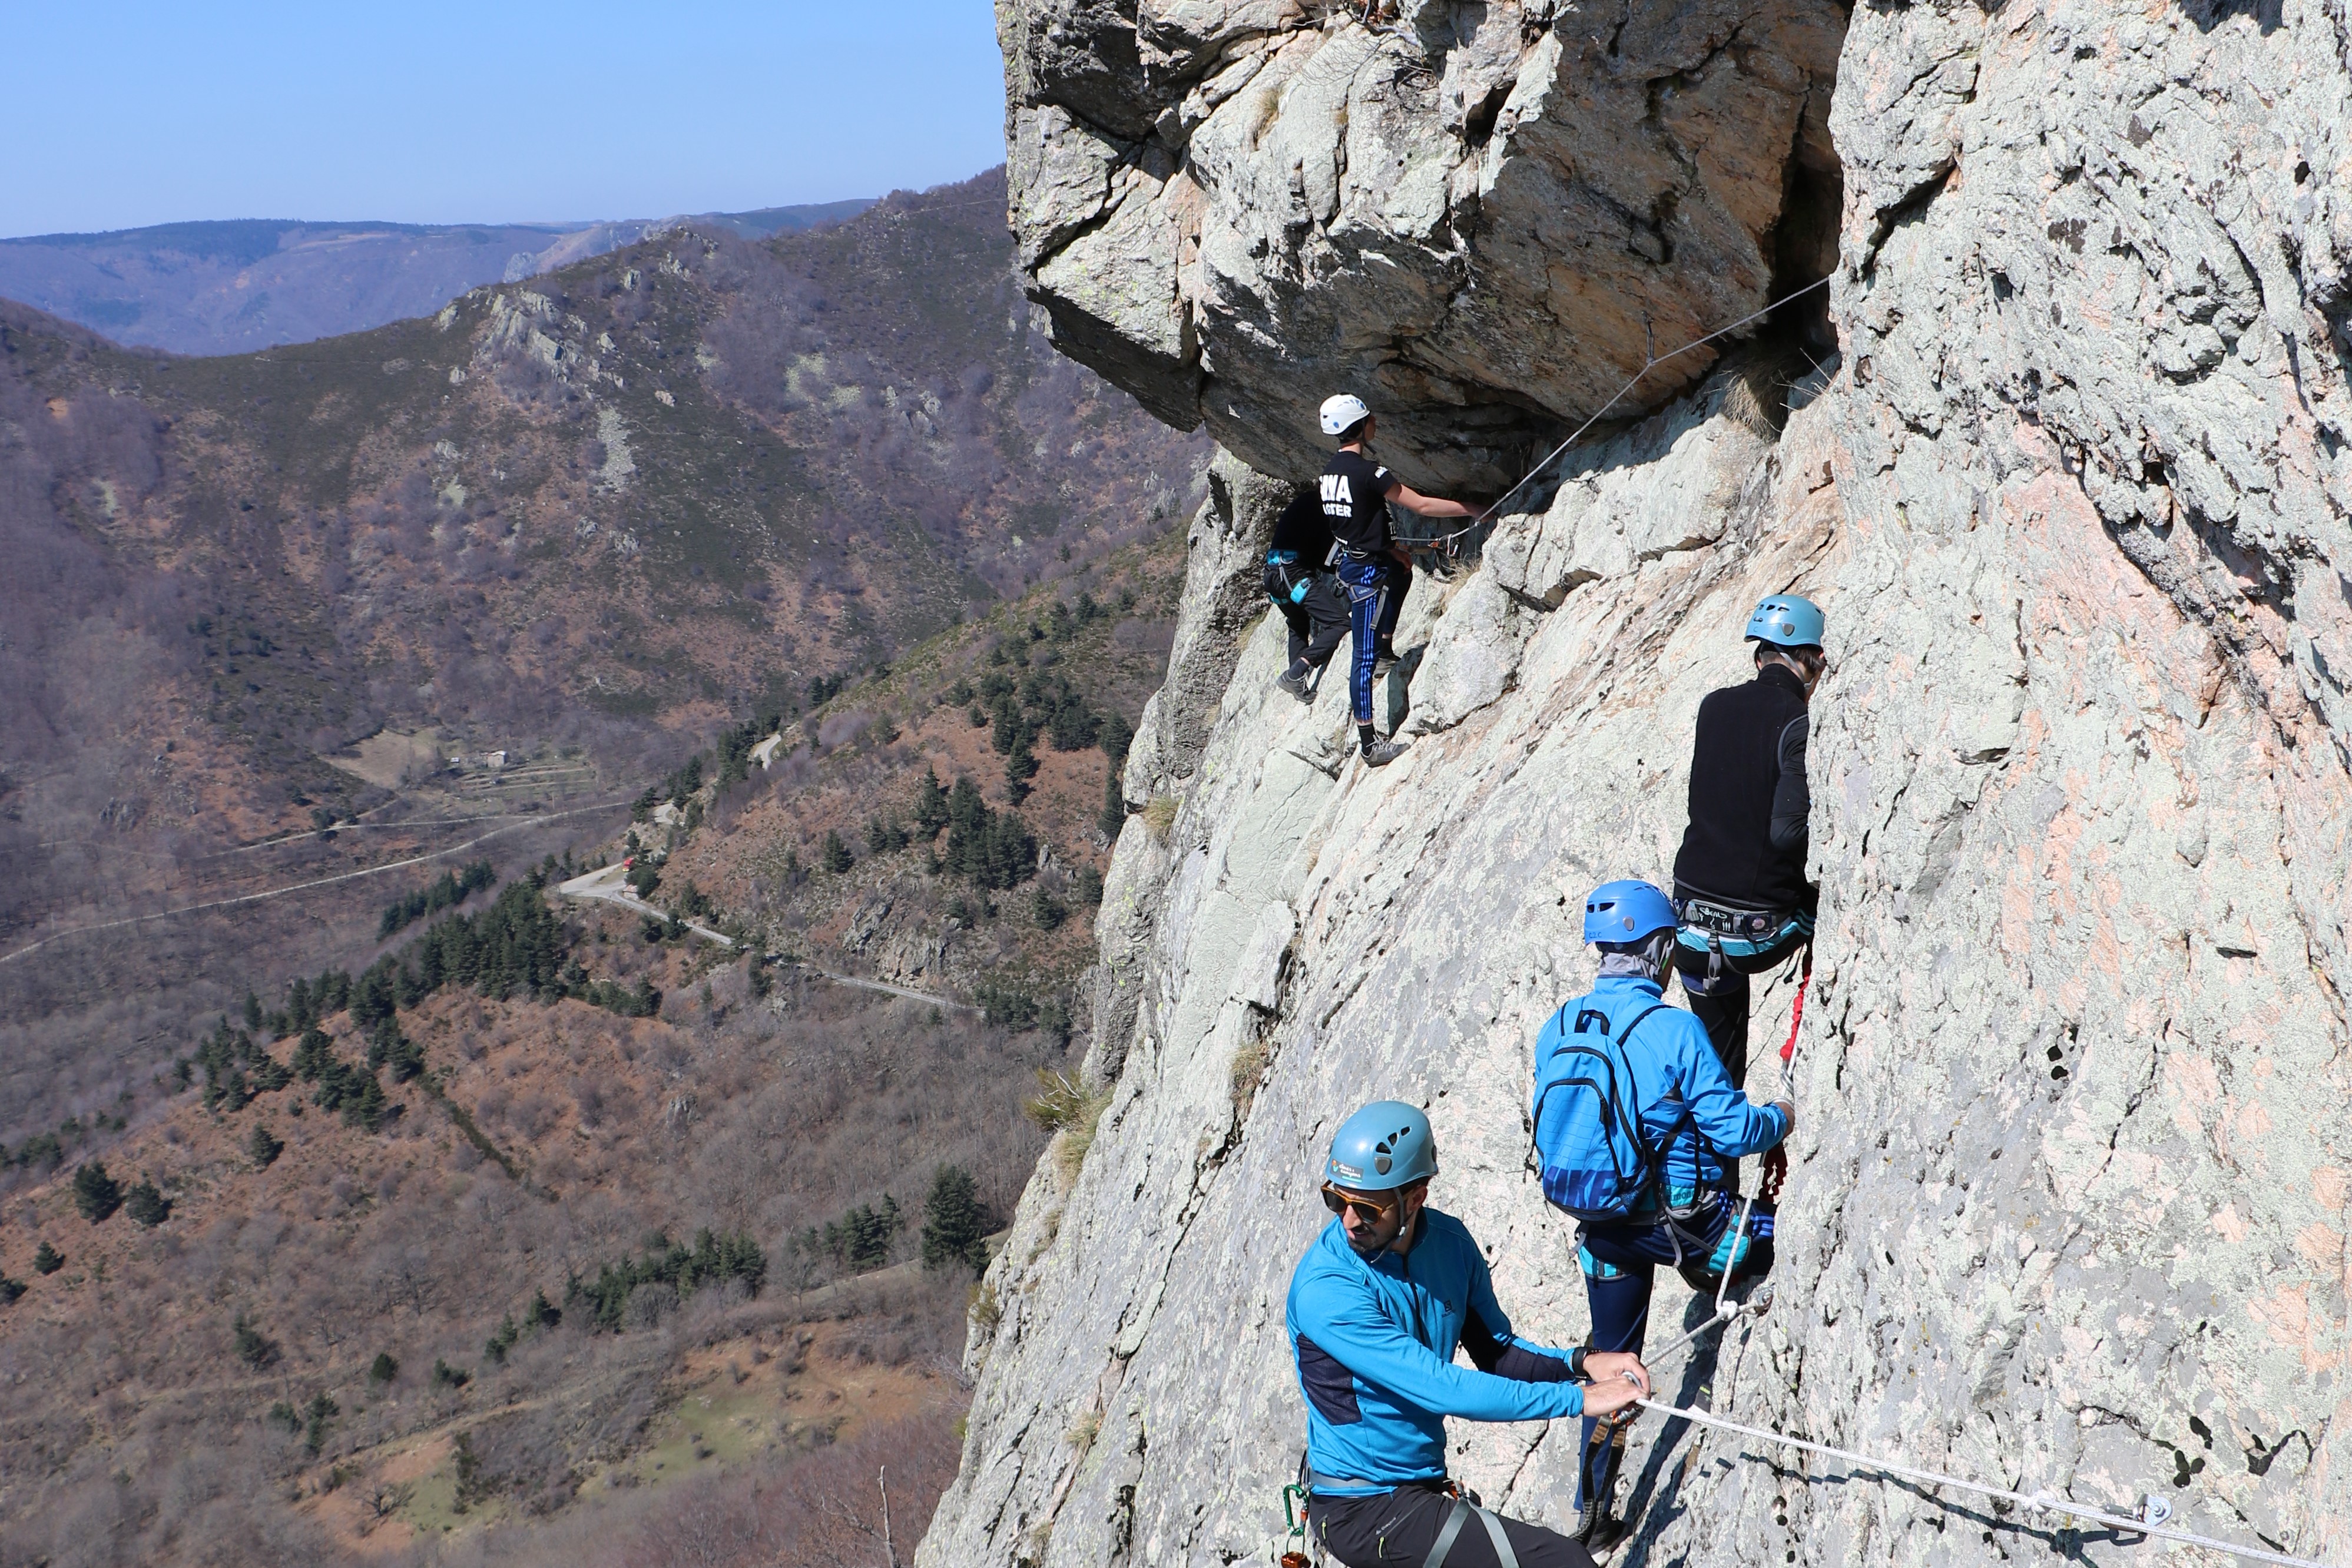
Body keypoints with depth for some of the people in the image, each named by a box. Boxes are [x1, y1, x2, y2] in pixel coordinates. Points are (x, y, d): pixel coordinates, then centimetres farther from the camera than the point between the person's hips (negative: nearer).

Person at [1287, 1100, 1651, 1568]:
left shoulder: (1450, 1243, -3)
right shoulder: (1325, 1289, -25)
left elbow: (1496, 1353, 6)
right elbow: (1439, 1387, -29)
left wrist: (1581, 1363, -13)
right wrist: (1578, 1398, -26)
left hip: (1423, 1488, 8)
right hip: (1365, 1512, -7)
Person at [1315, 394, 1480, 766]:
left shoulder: (1330, 471, 6)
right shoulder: (1368, 472, -21)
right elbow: (1422, 505, -18)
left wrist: (1391, 548, 21)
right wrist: (1472, 510, -8)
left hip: (1349, 560, 9)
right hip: (1367, 571, -9)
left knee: (1402, 571, 38)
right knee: (1364, 657, -7)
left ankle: (1386, 649, 39)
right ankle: (1369, 743, -5)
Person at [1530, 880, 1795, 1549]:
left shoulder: (1556, 1030, -1)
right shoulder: (1673, 1029, -20)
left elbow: (1550, 1134, 11)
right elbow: (1734, 1129, -16)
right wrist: (1782, 1117, 5)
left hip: (1600, 1231, 6)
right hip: (1679, 1223, -6)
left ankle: (1592, 1512, 25)